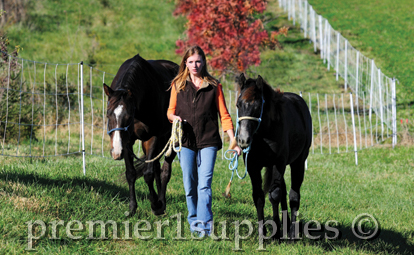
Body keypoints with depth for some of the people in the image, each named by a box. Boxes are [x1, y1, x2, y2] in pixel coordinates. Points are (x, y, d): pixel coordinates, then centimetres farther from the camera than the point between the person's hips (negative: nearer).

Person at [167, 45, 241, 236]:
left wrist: (233, 141, -3)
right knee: (189, 185, 4)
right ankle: (193, 220, 18)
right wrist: (174, 117, -10)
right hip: (185, 141, 2)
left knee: (204, 184, -11)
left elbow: (224, 115, 5)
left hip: (208, 141, -2)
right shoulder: (178, 85, 9)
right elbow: (170, 111, 15)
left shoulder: (214, 86, 5)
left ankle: (204, 223, -16)